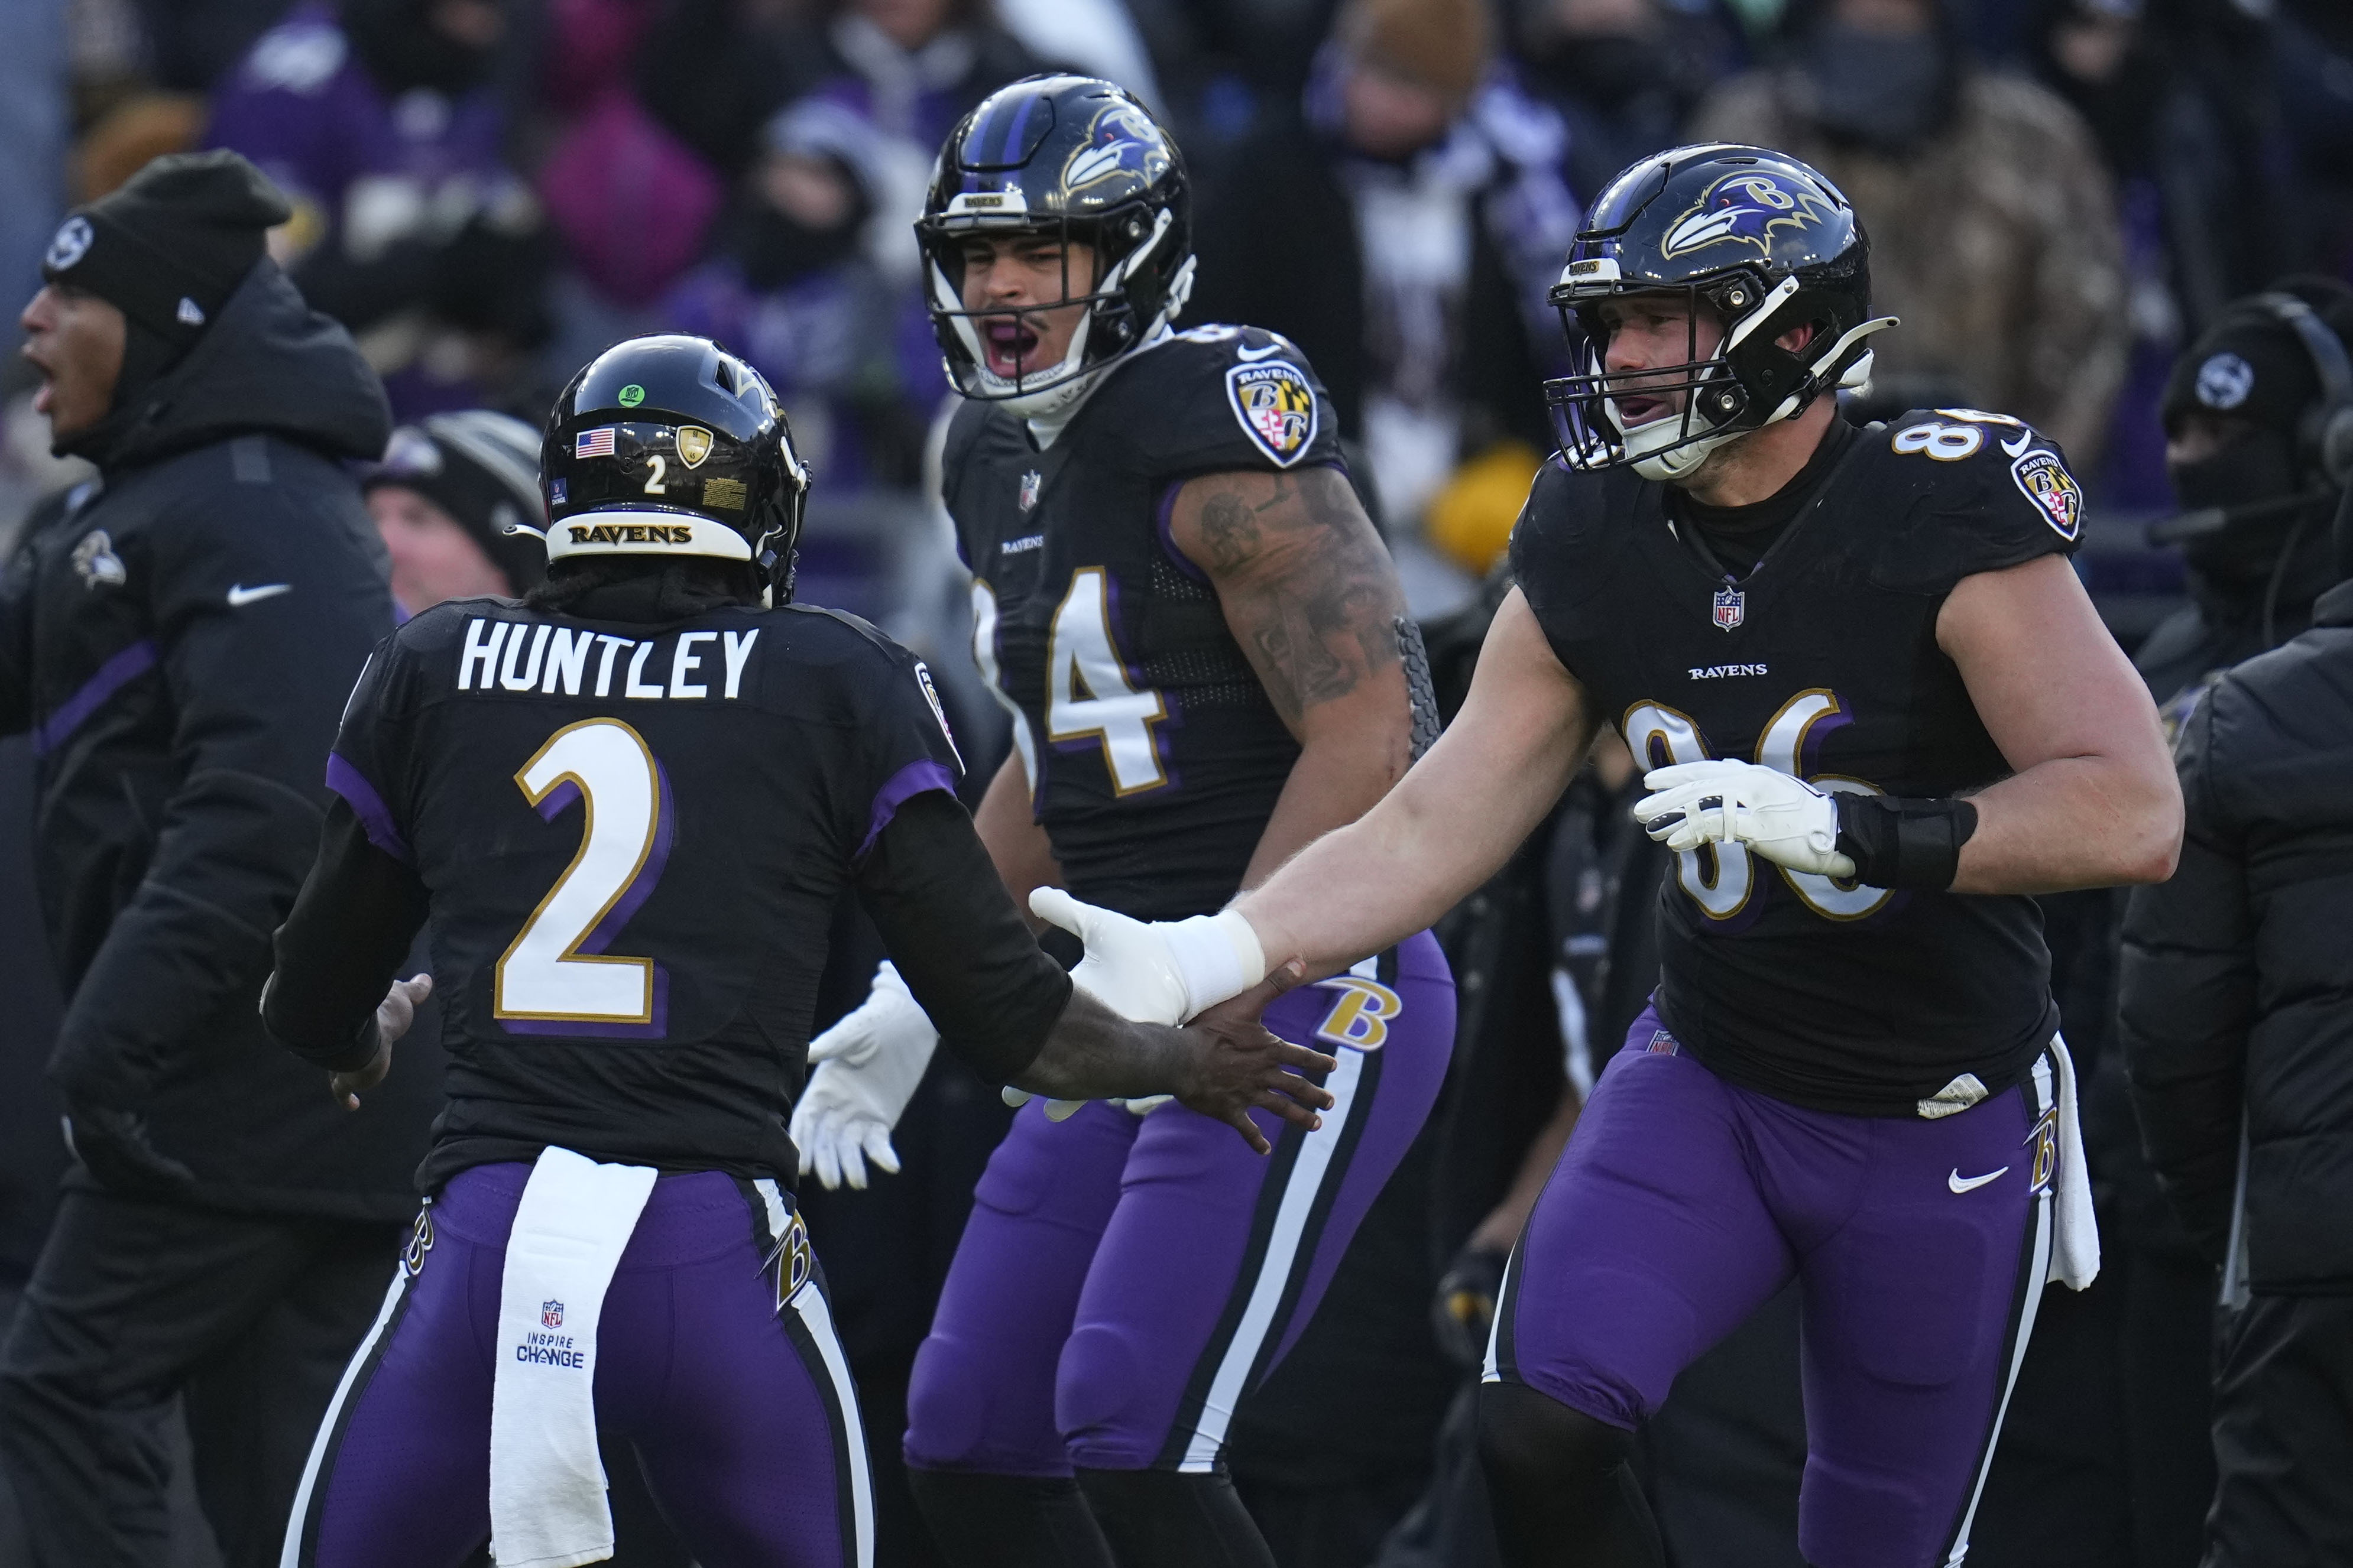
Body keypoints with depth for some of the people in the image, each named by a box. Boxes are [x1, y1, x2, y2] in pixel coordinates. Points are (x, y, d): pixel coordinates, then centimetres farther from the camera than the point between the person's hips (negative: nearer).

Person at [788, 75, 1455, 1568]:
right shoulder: (1000, 461, 13)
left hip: (1309, 993, -9)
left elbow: (1365, 747, -21)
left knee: (1131, 1443, -19)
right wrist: (919, 1000, 20)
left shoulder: (1216, 442, -16)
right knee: (968, 1447, 7)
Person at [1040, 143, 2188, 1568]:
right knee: (1540, 1425, -18)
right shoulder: (1597, 546, -3)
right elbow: (1432, 832, 0)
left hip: (1942, 1120, -4)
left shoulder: (1942, 520, -19)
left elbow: (2132, 817, -26)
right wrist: (1206, 959, -15)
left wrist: (1839, 828, -35)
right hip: (1709, 1077, 4)